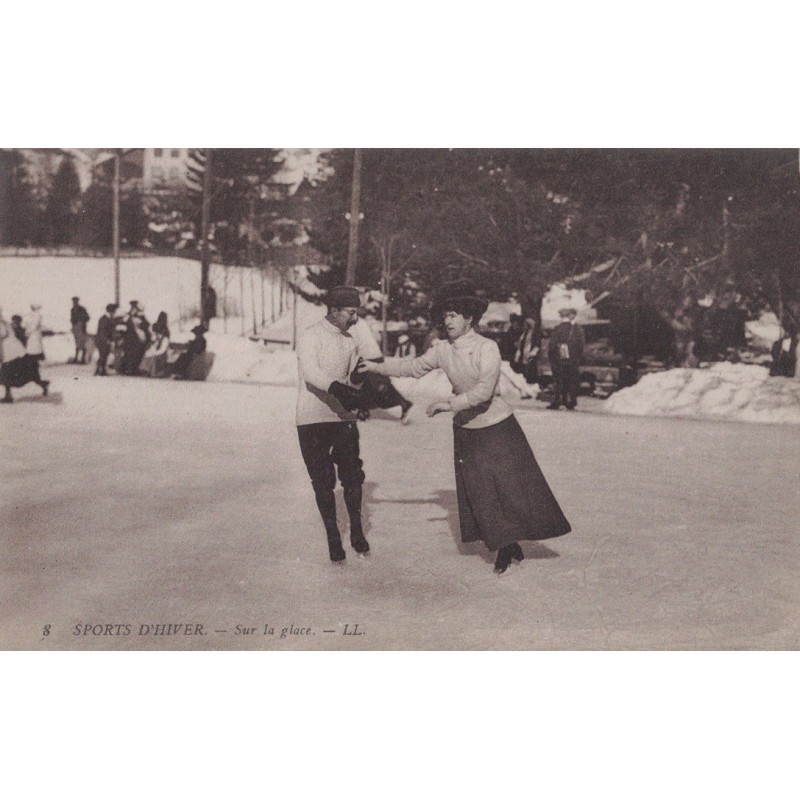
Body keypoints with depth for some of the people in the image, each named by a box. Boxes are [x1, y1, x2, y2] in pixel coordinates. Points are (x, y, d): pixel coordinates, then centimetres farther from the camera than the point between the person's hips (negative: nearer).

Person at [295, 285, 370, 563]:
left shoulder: (349, 341, 11)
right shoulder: (311, 336, -10)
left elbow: (352, 381, 13)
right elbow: (310, 372, -26)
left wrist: (361, 374, -10)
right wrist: (337, 388, -41)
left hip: (343, 418, 5)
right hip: (313, 420, -5)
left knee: (352, 475, 6)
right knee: (323, 482, 3)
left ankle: (357, 532, 21)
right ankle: (333, 538, 14)